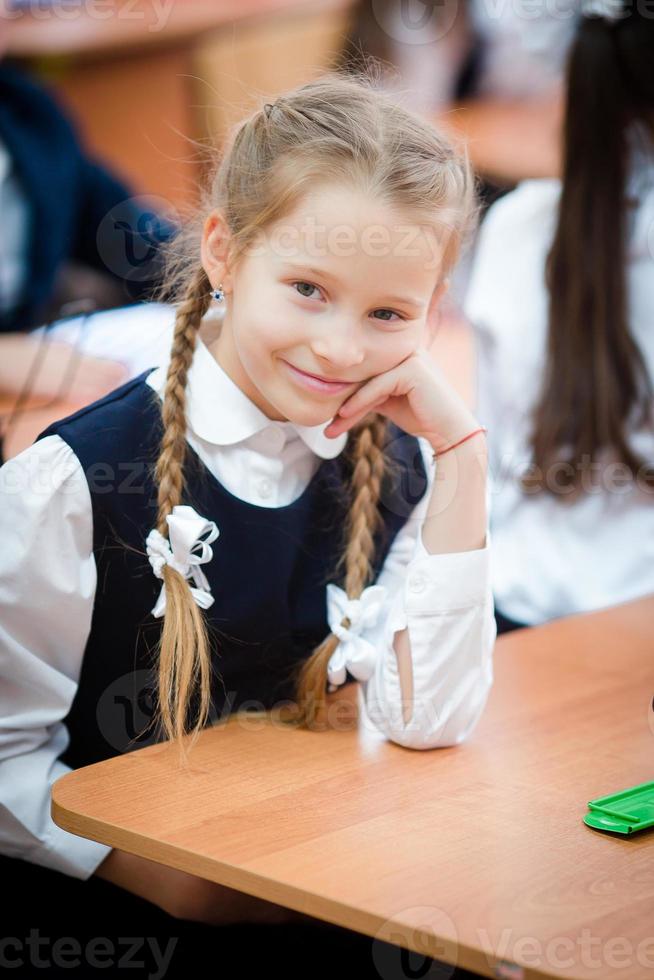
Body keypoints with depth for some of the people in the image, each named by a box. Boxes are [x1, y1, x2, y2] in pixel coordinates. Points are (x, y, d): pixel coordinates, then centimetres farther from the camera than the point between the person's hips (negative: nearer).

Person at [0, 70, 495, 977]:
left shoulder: (395, 471, 1)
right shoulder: (75, 479, -13)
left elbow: (428, 721, -8)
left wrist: (460, 453, -10)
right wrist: (166, 877, -22)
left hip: (313, 895, 3)